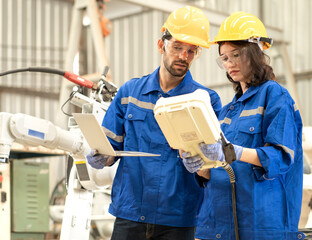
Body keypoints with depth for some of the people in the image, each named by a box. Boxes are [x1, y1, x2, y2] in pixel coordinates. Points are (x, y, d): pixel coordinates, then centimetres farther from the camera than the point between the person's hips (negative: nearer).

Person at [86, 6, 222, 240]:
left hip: (177, 220, -2)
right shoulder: (129, 92, 9)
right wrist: (99, 157, -10)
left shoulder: (207, 100, 1)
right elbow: (110, 146, 12)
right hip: (129, 215, 2)